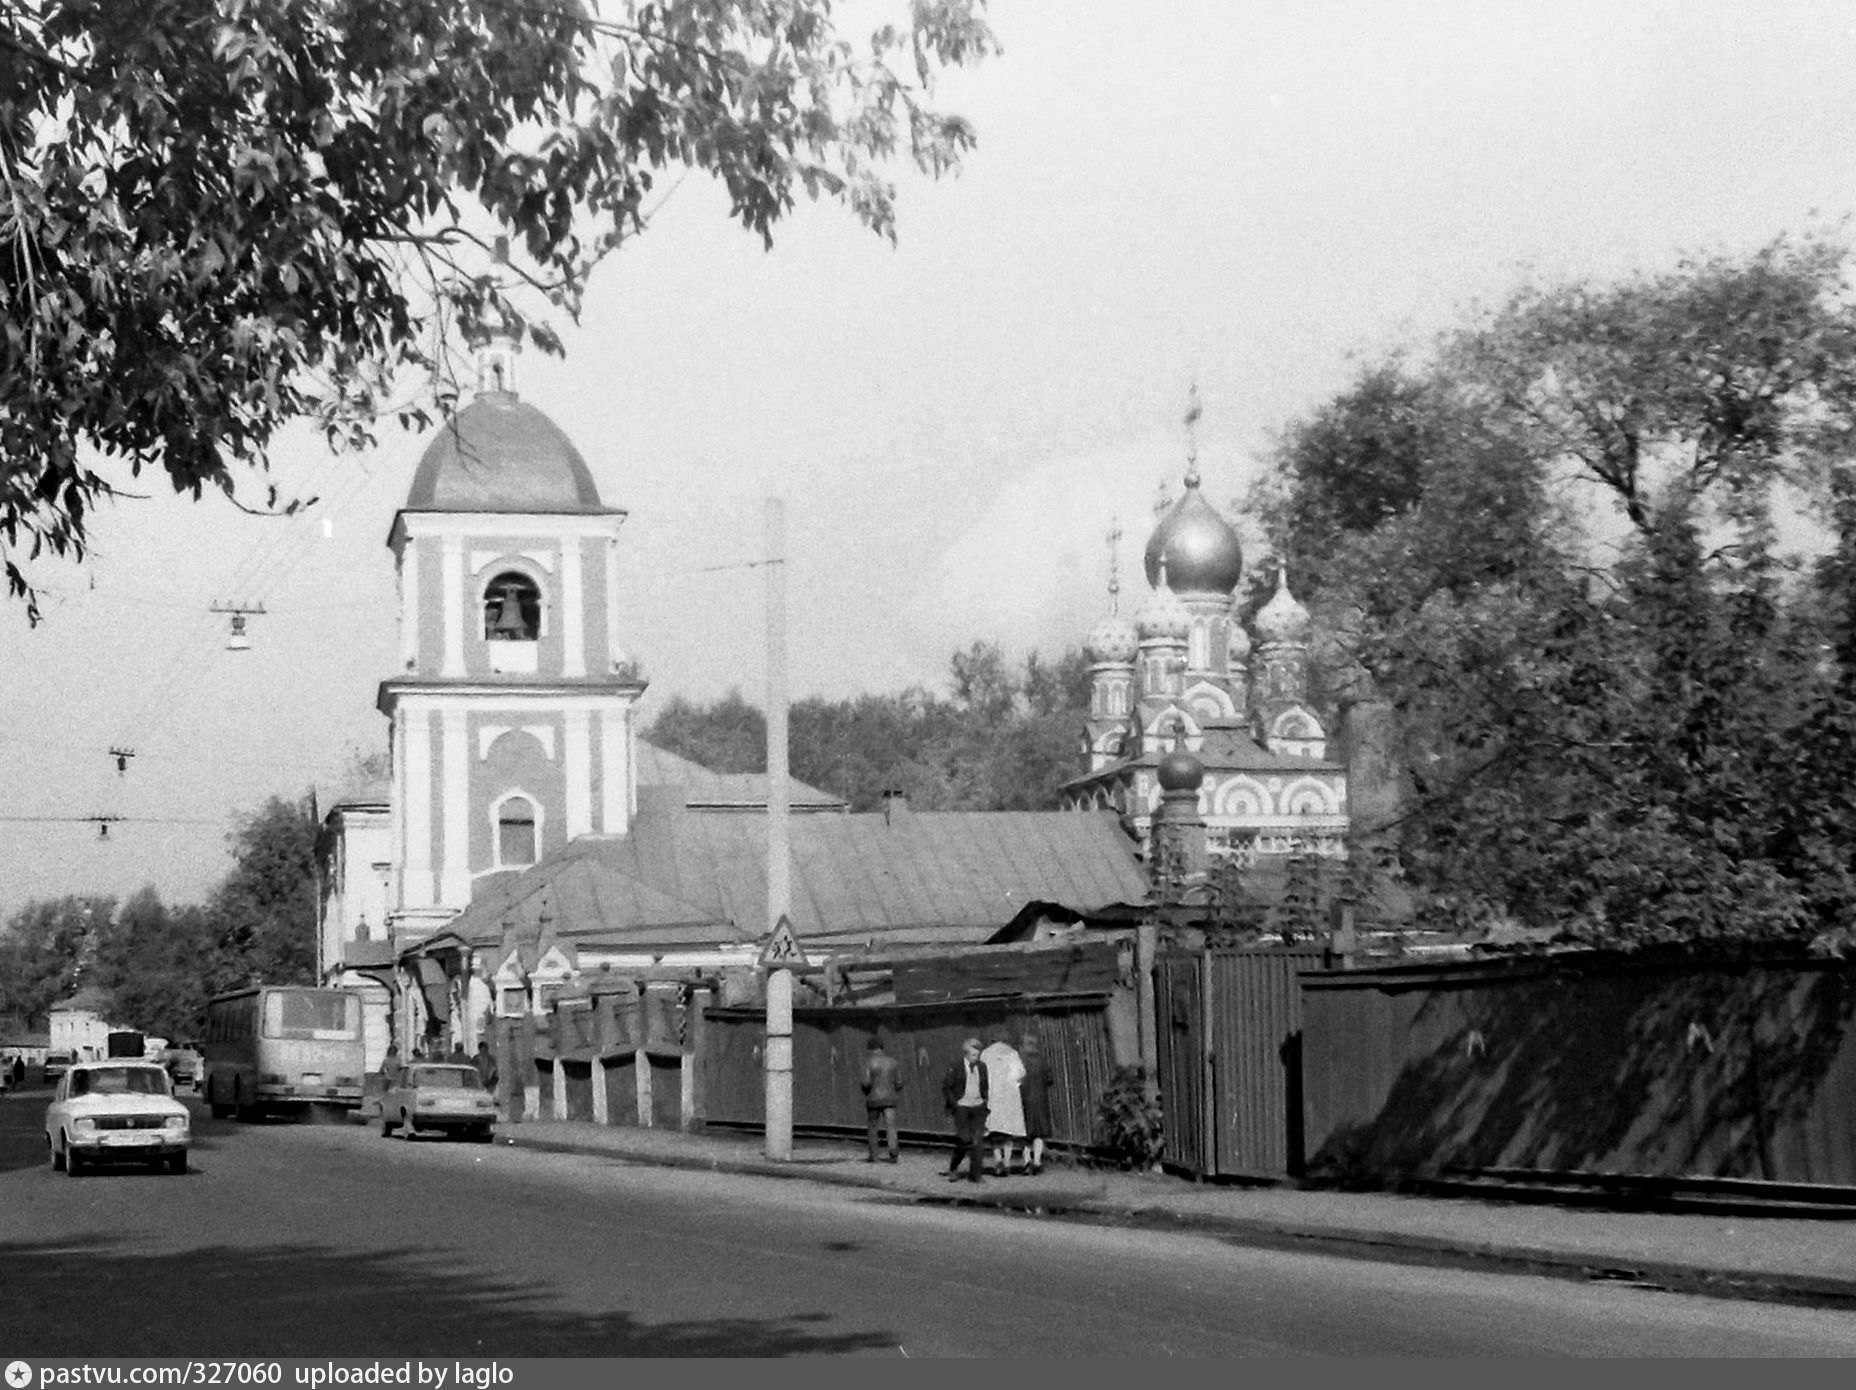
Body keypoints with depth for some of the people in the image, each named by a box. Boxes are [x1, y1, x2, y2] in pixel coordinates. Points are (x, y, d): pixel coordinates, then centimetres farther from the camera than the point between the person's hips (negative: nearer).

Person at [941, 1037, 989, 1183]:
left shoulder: (981, 1068, 8)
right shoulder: (956, 1068, -5)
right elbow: (945, 1087, -1)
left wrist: (986, 1101, 9)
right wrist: (953, 1104, -7)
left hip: (978, 1107, 4)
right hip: (961, 1107, -4)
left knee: (978, 1141, -4)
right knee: (965, 1140, -13)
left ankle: (974, 1175, 3)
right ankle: (953, 1168, 12)